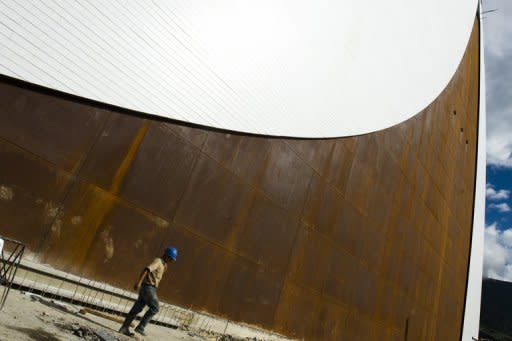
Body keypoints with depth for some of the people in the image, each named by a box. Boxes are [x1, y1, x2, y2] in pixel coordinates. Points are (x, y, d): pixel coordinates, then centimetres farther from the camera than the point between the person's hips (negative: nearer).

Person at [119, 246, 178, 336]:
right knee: (154, 308, -5)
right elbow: (146, 270, -26)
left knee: (137, 308, 10)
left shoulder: (162, 263, 18)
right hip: (148, 287, -9)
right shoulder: (158, 261, -13)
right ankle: (140, 327, -2)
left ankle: (124, 328, 14)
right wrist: (138, 282, -34)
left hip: (147, 288, 9)